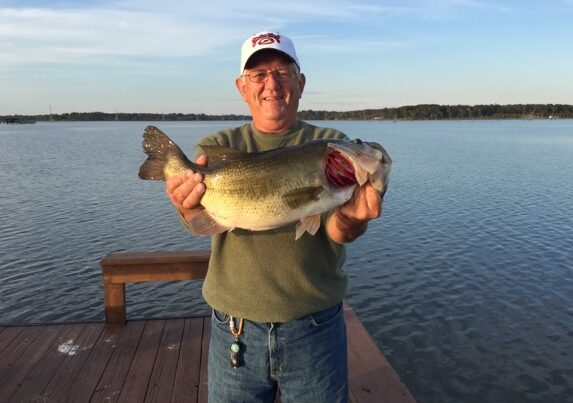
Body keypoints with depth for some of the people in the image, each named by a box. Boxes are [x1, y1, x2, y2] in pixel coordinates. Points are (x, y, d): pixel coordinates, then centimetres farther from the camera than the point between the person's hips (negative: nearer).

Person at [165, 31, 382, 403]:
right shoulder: (219, 146, 1)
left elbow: (337, 231, -16)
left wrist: (349, 219, -39)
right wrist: (191, 207, -40)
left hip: (315, 327, 0)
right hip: (234, 328, 1)